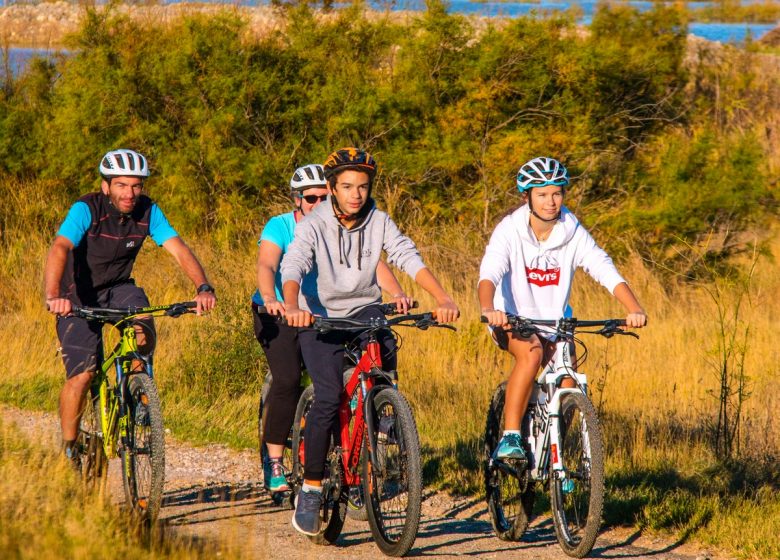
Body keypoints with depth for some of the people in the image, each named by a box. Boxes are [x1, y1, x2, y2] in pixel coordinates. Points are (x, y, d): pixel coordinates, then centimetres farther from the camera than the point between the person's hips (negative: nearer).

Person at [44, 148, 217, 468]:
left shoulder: (148, 211, -12)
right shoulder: (86, 210, -24)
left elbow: (178, 250, -20)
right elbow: (59, 249, -39)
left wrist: (203, 287, -38)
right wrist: (53, 296, -56)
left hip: (119, 288, 3)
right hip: (79, 297, -3)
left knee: (144, 335, -28)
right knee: (81, 375, -14)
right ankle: (68, 449, 1)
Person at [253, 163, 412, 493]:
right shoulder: (280, 227, -15)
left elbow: (373, 263, -21)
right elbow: (266, 266, -31)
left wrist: (397, 294, -39)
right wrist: (271, 299, -52)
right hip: (278, 314, -3)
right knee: (287, 379, -23)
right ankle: (273, 463, -13)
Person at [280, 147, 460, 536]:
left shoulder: (379, 222, -6)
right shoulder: (313, 226, -15)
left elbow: (408, 258, -17)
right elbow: (292, 268, -29)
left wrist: (442, 299, -32)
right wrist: (292, 307, -50)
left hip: (364, 310, 3)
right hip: (320, 316, -3)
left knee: (386, 350, -25)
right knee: (328, 397, -19)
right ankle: (310, 489, -7)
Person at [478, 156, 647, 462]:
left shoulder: (573, 232, -10)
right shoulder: (510, 230, -18)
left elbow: (605, 269, -20)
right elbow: (489, 273, -32)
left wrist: (634, 309, -36)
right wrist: (488, 309, -54)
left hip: (555, 320, 4)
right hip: (513, 318, -4)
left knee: (568, 385, -11)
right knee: (531, 353, -34)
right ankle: (509, 438, -30)